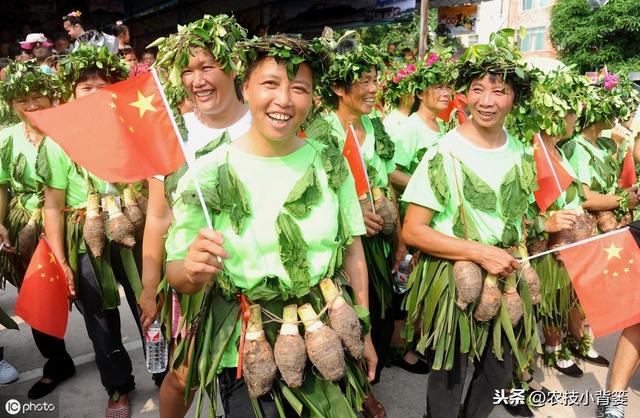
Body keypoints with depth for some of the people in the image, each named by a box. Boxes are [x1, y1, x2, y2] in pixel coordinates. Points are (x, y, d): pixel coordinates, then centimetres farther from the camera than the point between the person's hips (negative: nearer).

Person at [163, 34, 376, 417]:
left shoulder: (331, 163, -5)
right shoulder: (208, 174, -13)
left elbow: (352, 250, 3)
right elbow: (176, 273, -8)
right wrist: (193, 271, -31)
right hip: (246, 357, -2)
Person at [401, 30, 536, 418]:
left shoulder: (520, 152, 3)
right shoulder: (445, 153, -15)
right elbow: (413, 231, -18)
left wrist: (511, 256, 1)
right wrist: (481, 252, -21)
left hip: (506, 280, 6)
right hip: (452, 283, -5)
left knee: (498, 373, 20)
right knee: (450, 378, 11)